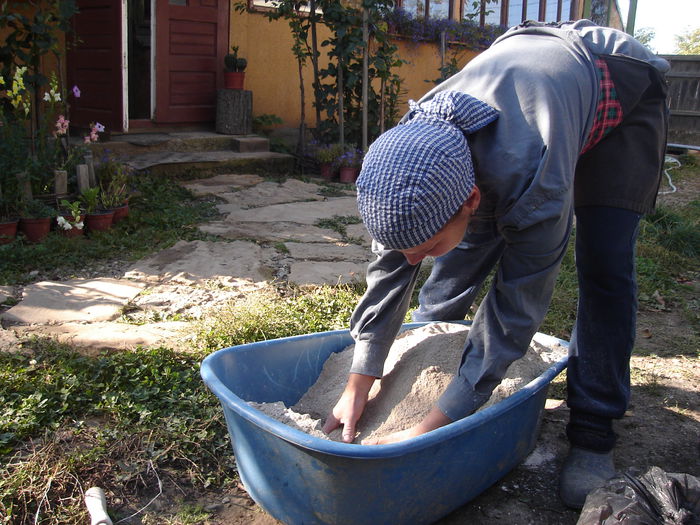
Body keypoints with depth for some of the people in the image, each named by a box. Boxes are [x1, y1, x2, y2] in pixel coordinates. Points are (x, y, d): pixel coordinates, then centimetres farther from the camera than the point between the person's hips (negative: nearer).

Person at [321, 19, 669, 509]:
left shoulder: (531, 179, -47)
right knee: (470, 242, 0)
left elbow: (516, 311, -38)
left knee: (604, 268, -15)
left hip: (623, 91, -4)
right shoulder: (408, 151, -29)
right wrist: (357, 386, -17)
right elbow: (390, 267, -19)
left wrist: (428, 431, -35)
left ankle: (592, 436, -3)